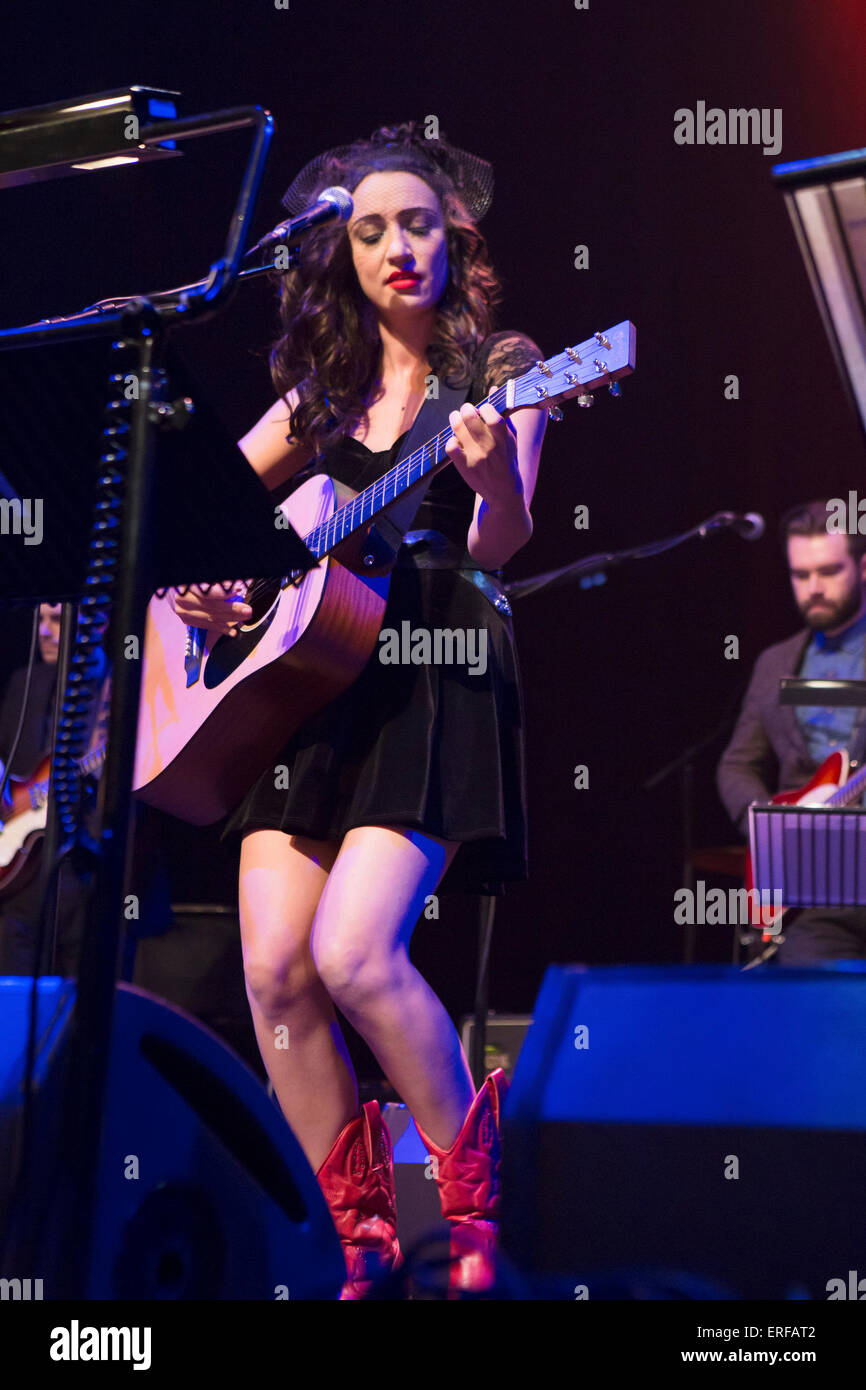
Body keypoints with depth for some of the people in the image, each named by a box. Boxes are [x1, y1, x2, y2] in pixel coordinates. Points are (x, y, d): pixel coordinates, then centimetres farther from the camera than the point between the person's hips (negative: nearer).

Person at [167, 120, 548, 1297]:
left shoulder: (500, 368, 4)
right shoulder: (322, 391, 16)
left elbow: (498, 546, -8)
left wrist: (493, 475, -30)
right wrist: (195, 578, 2)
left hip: (438, 679, -5)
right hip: (301, 676, 5)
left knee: (353, 953, -21)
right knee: (273, 971, -8)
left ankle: (482, 1211, -2)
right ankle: (365, 1241, 3)